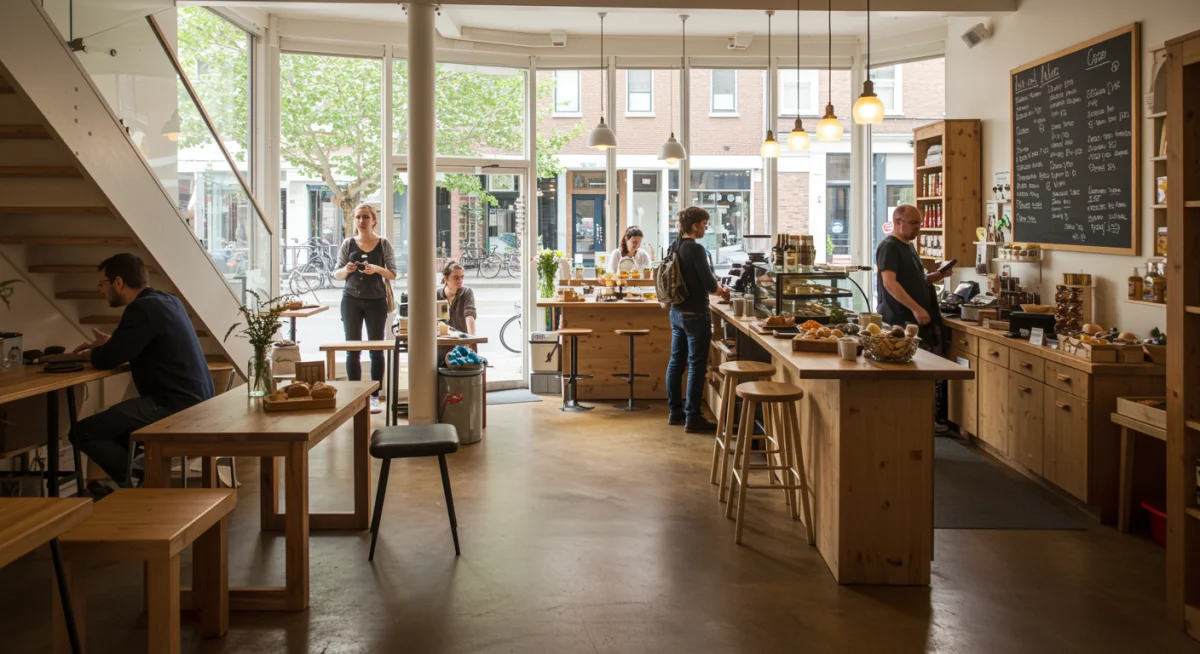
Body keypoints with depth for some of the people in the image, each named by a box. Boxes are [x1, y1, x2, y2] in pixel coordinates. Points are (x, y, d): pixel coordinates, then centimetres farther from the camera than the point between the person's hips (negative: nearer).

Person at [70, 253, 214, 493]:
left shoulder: (142, 309, -15)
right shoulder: (168, 301, 14)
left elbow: (105, 361, -13)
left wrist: (94, 352, 9)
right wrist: (109, 342, 23)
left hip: (175, 406, -10)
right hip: (195, 400, 10)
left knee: (82, 432, -6)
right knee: (112, 419, 30)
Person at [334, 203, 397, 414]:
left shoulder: (383, 244, 0)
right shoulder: (348, 244, 3)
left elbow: (393, 274, 0)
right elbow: (337, 274, 7)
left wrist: (377, 269, -19)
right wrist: (345, 270, -15)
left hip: (376, 301, -1)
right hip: (351, 300, 1)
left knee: (376, 350, 3)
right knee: (352, 350, 3)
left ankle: (374, 396, 10)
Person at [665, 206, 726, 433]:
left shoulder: (673, 248, 7)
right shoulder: (696, 249, -18)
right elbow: (710, 284, -19)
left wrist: (710, 284, 16)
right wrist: (718, 287, 3)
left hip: (676, 311, 9)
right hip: (695, 313, -9)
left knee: (676, 361, 14)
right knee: (697, 365, -3)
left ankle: (675, 411, 24)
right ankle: (692, 418, -1)